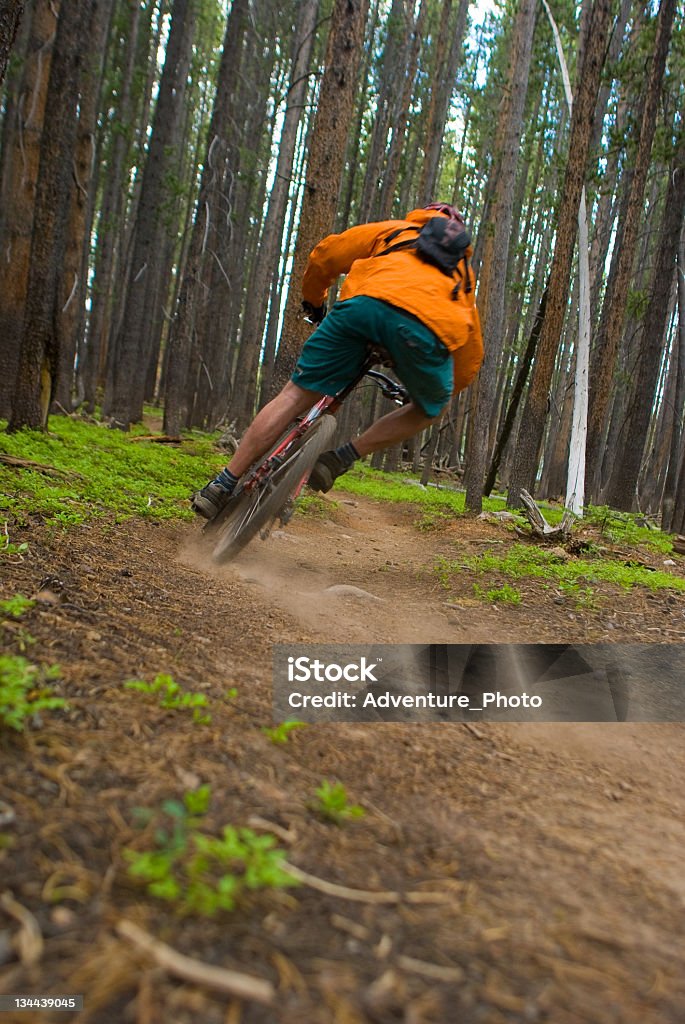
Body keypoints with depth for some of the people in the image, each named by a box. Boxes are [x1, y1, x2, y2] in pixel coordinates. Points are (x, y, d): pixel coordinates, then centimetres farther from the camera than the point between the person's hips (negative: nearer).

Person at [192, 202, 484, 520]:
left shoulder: (393, 230, 38)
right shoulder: (464, 269, 41)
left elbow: (324, 256, 27)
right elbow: (472, 353, 38)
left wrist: (313, 299, 45)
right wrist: (448, 388, 53)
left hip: (368, 299, 0)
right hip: (428, 325, 0)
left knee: (296, 395, 9)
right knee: (430, 408, 27)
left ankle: (223, 485, 8)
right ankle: (342, 458, 12)